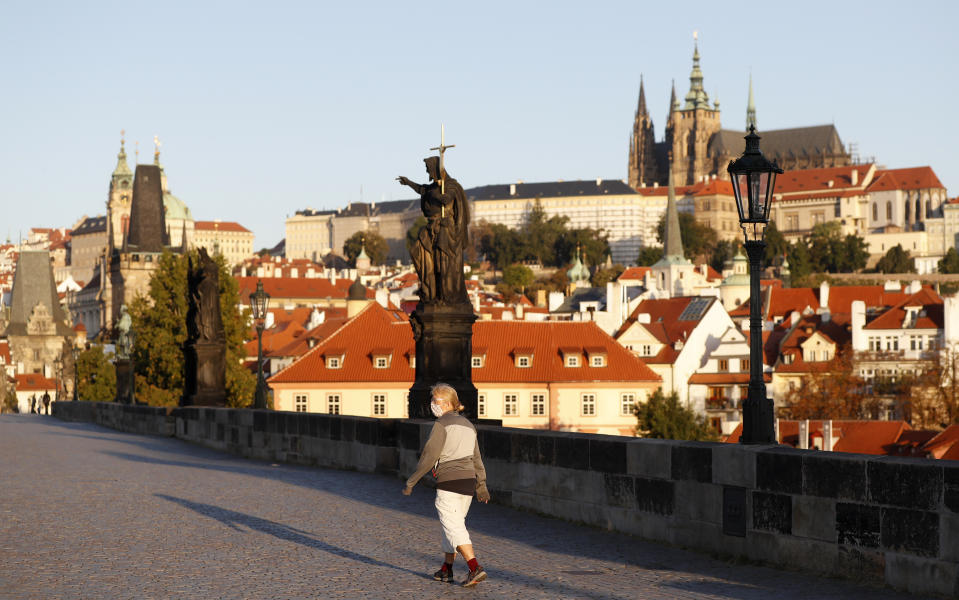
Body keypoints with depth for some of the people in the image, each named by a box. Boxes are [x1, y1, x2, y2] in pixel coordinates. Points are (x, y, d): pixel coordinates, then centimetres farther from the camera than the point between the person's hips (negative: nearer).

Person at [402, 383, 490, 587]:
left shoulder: (442, 424, -8)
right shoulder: (468, 425, 15)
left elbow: (429, 456, -13)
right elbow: (476, 458, 20)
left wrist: (411, 482, -6)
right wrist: (481, 485, 27)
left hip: (449, 481, -8)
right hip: (468, 481, 8)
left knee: (453, 527, -8)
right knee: (453, 524, 18)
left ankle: (475, 569, -21)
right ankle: (446, 570, 25)